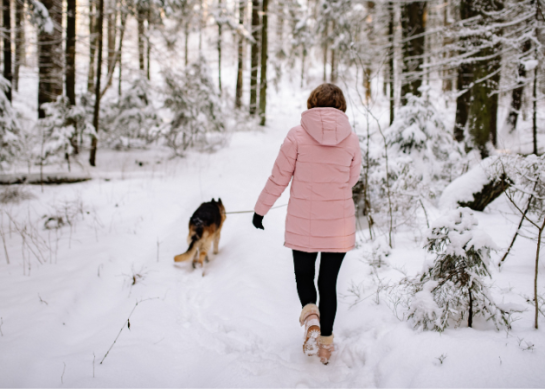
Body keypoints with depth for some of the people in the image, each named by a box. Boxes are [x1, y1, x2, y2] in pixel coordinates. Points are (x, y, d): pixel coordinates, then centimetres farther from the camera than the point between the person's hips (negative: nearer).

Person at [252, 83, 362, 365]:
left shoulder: (297, 135, -9)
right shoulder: (351, 138, -3)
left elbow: (279, 178, -4)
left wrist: (260, 210, 8)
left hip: (303, 223, -1)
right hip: (339, 223, 2)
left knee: (303, 274, 20)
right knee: (329, 282, 14)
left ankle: (310, 314, -7)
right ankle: (325, 342, 19)